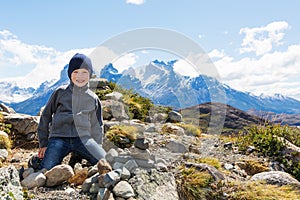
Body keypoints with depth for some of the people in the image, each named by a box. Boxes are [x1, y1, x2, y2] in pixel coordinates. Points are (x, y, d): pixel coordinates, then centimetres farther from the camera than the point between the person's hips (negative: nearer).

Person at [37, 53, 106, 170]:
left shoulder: (93, 99, 15)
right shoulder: (60, 93, 10)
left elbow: (97, 126, 20)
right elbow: (46, 116, 15)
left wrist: (97, 149, 11)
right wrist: (43, 144, 12)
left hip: (83, 138, 2)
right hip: (59, 138, -1)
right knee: (46, 170, -21)